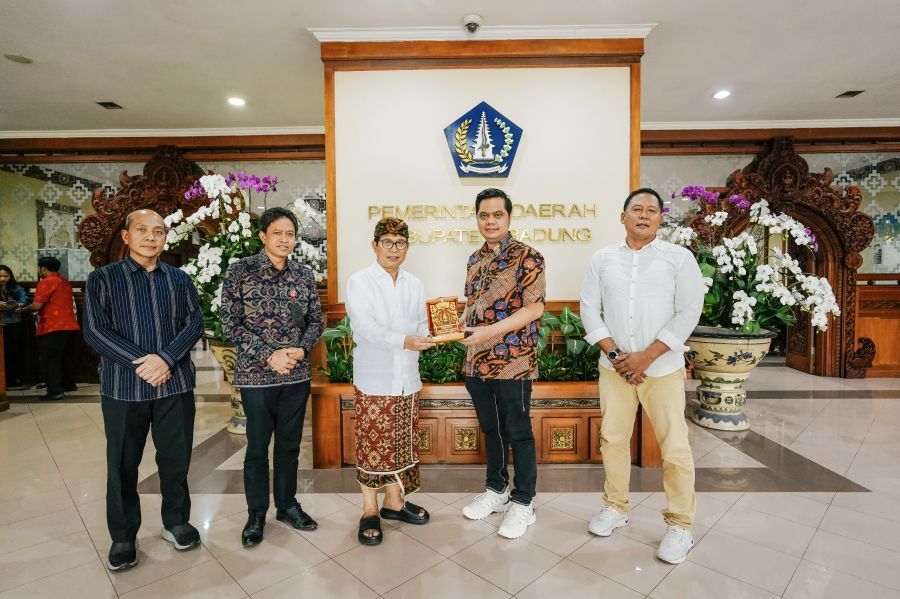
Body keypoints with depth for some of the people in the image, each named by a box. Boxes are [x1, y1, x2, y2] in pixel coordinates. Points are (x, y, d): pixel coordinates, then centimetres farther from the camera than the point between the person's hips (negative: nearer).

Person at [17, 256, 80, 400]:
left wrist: (22, 309, 4)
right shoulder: (64, 282, 16)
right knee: (60, 356, 20)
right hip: (68, 325, 9)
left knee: (49, 358, -3)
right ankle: (68, 384, 27)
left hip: (53, 327, -8)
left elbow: (37, 305, -15)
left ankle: (55, 391, -6)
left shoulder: (46, 282, -11)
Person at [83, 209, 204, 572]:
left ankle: (176, 522, 29)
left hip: (176, 385, 2)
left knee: (176, 458, 10)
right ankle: (123, 537, 27)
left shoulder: (179, 279, 8)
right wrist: (140, 363, -16)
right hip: (123, 387, -1)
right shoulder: (102, 279, 2)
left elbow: (194, 322, 0)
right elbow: (95, 330, -7)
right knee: (122, 464, 9)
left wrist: (166, 359, -16)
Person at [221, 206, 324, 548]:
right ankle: (256, 515, 29)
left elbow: (316, 320, 7)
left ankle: (287, 505, 34)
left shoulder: (304, 275, 3)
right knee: (258, 447, 10)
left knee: (290, 444, 15)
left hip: (297, 375, 3)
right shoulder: (241, 271, -7)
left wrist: (301, 349, -11)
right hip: (256, 375, -3)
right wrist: (269, 356, -16)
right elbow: (230, 324, -9)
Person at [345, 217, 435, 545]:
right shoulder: (359, 281, -4)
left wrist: (422, 339, -12)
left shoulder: (414, 284, 12)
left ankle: (394, 502, 31)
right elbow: (364, 327, -17)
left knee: (403, 443, 13)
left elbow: (422, 325, 12)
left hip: (407, 379, 5)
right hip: (373, 379, -4)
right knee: (372, 445, 3)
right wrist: (404, 341, -29)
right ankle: (370, 510, 21)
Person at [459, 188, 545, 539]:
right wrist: (462, 324, -1)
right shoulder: (475, 260, 11)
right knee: (491, 429, 18)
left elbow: (535, 307, -15)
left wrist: (491, 331, -22)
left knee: (518, 432, 6)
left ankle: (523, 503, 22)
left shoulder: (527, 257, -9)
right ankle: (496, 490, 36)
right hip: (477, 361, 6)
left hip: (513, 362, -6)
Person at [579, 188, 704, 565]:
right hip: (614, 367, 3)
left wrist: (646, 357, -13)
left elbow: (689, 312, -7)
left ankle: (680, 525, 20)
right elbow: (590, 308, 3)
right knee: (612, 438, 11)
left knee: (674, 447, 1)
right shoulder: (602, 259, 6)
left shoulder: (679, 258, -1)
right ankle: (616, 507, 30)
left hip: (663, 368, -2)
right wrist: (614, 354, -8)